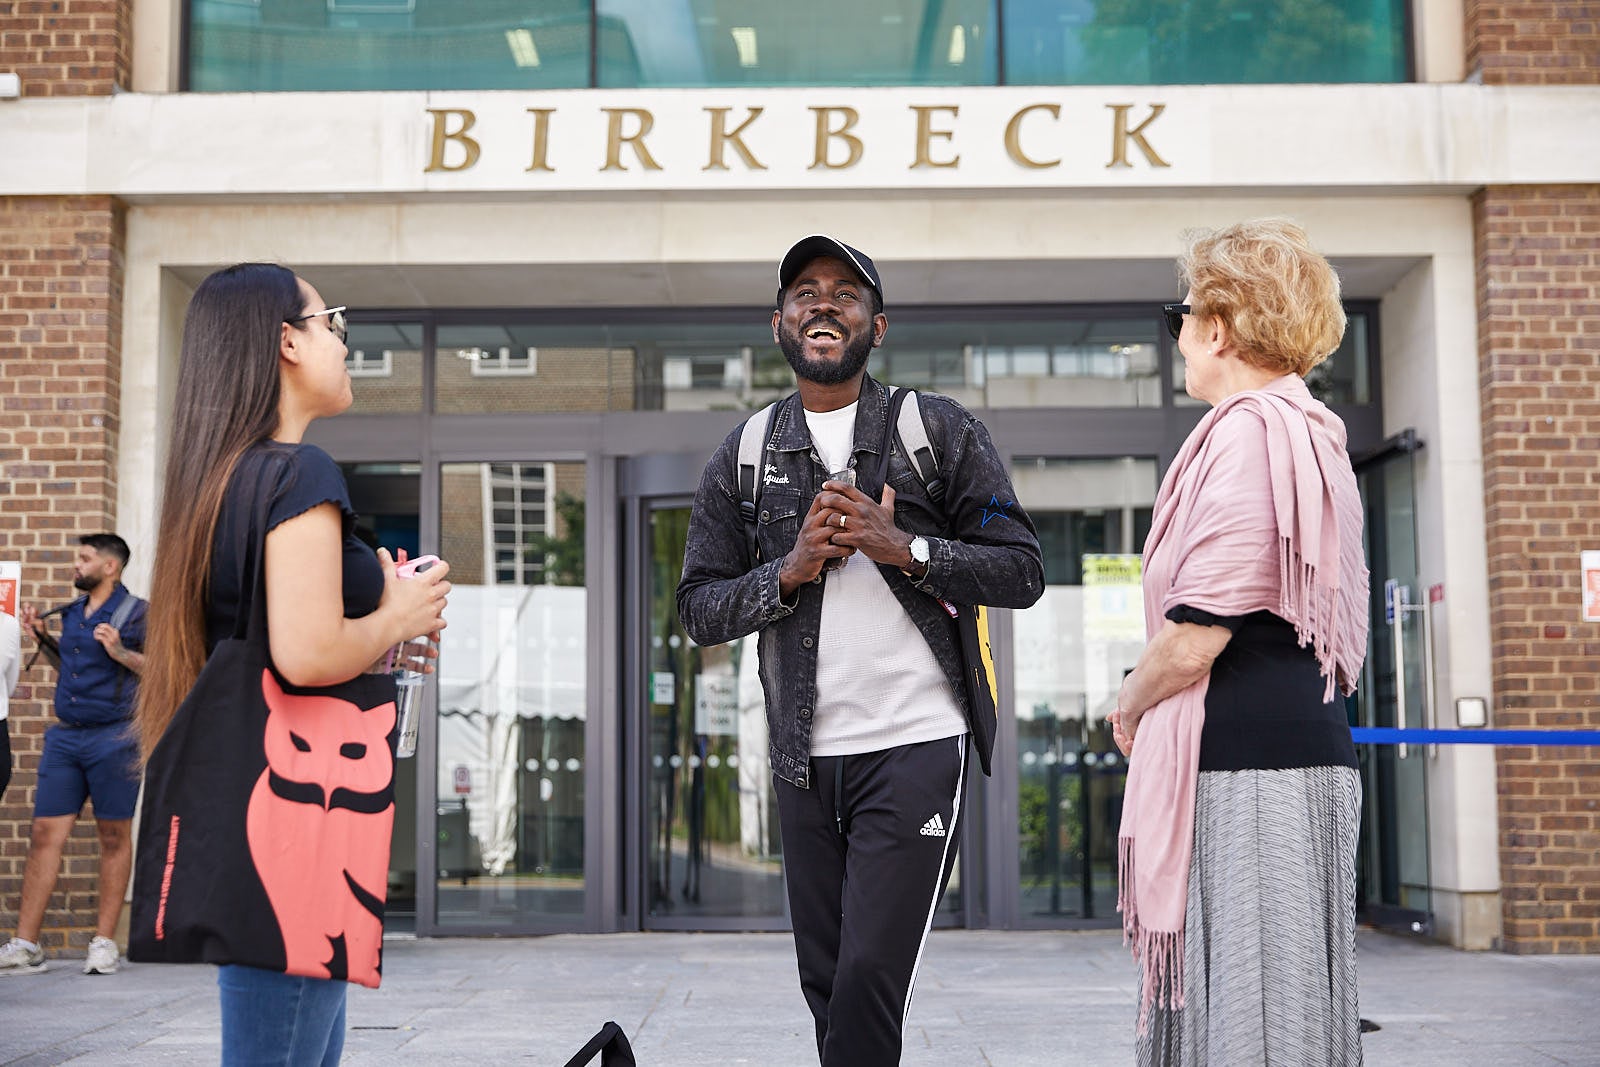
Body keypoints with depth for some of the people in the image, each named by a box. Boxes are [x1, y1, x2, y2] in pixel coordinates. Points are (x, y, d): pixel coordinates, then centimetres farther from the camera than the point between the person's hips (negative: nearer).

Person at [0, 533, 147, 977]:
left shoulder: (135, 613, -4)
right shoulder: (72, 613, 16)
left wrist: (121, 653, -21)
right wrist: (42, 638, 15)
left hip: (112, 737, -6)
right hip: (65, 736, 6)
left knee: (114, 838, 3)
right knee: (44, 835, 1)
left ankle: (104, 942, 9)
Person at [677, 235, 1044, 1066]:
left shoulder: (941, 430, 4)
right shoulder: (743, 456, 11)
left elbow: (1022, 570, 1)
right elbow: (699, 608, 8)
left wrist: (904, 549, -13)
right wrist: (790, 569, -10)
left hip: (916, 746, -3)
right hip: (803, 758, 4)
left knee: (868, 981, -12)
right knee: (826, 985, 10)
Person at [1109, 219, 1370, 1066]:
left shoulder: (1248, 431, -13)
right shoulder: (1307, 432, 19)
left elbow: (1194, 635, -18)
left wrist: (1131, 705, 1)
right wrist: (1154, 700, 19)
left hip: (1250, 766, -10)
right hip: (1292, 741, 10)